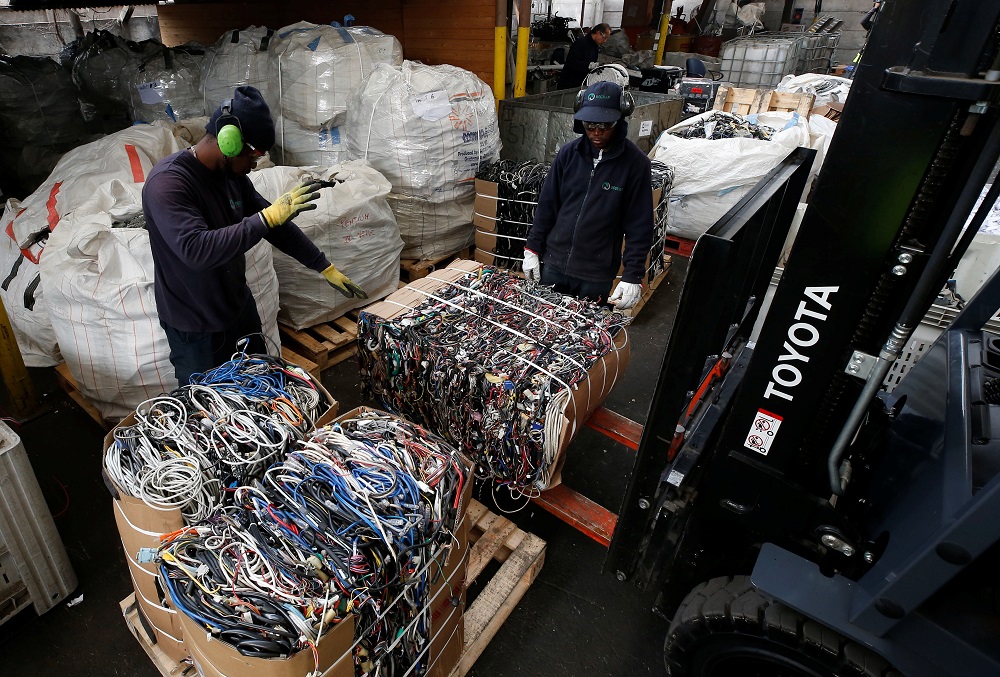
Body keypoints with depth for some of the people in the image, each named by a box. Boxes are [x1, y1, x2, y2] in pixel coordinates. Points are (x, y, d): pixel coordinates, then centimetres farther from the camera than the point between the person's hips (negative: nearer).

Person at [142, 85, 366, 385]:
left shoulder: (233, 174, -1)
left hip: (240, 307, 7)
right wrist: (268, 217, -37)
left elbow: (277, 225, 6)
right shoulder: (167, 183, -25)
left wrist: (326, 268, 7)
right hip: (197, 330, -7)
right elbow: (196, 250, -38)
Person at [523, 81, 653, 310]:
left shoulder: (635, 163, -9)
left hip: (596, 275, -3)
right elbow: (547, 204, 7)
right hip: (553, 264, 3)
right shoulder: (569, 153, 0)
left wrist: (633, 276, -13)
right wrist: (532, 249, 5)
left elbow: (639, 224, -8)